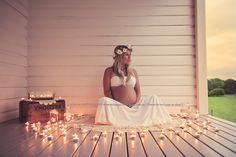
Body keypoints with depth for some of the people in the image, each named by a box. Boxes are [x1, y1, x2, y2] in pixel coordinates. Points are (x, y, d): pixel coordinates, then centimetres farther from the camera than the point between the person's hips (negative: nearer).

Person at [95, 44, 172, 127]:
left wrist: (137, 105, -7)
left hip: (134, 106, 4)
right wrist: (114, 107, -13)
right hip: (119, 107, -3)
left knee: (154, 98, -12)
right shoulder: (109, 71, 5)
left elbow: (138, 90, 10)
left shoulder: (133, 71, 15)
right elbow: (107, 91, -1)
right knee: (103, 100, -32)